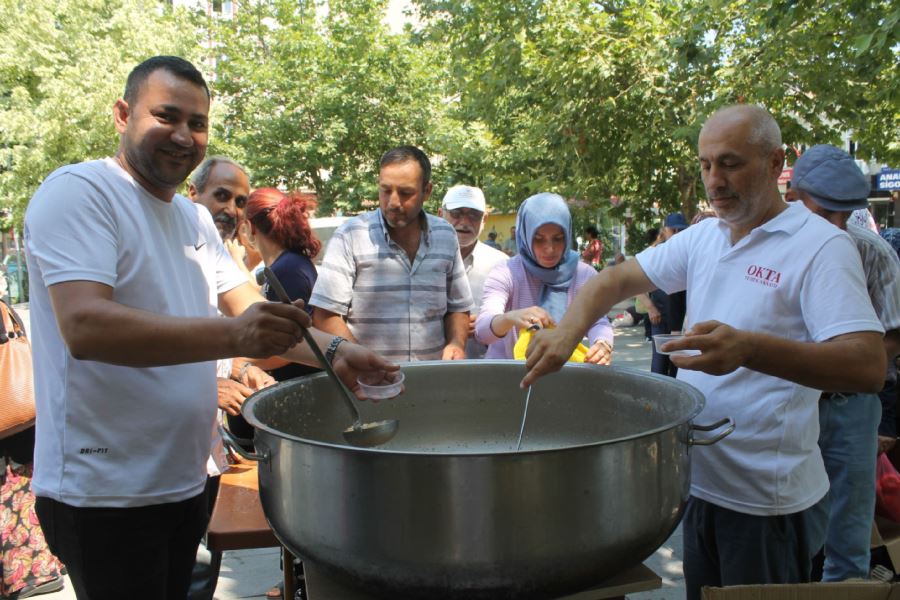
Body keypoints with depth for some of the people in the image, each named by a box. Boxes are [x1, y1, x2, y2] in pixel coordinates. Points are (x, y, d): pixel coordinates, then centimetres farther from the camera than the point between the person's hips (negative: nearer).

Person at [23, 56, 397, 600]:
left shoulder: (196, 219, 12)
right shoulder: (78, 193, -14)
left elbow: (253, 312, 8)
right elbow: (85, 326, -28)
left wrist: (334, 351, -9)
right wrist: (231, 336, -39)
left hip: (186, 481, 8)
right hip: (104, 494, -8)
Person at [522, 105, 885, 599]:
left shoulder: (821, 246, -14)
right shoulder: (702, 237, 7)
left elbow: (868, 365, -24)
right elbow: (616, 281, 6)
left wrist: (748, 348, -40)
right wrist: (567, 332, -15)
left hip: (767, 497, -6)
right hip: (699, 479, 6)